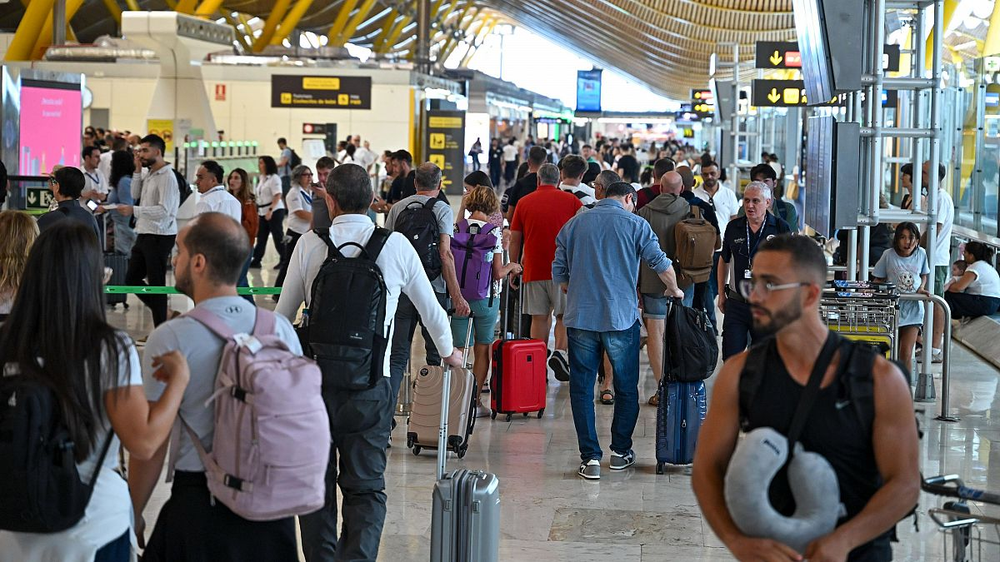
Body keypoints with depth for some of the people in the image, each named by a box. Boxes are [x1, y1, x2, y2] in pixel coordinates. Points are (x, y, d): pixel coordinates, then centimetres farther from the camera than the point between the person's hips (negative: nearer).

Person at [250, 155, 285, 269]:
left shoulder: (274, 178, -9)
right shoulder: (261, 179, 15)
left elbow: (278, 196, -17)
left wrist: (270, 210, -26)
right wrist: (257, 212, 15)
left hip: (275, 211, -8)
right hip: (263, 212, 8)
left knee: (278, 236, -5)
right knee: (261, 237, 8)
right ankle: (256, 260, 12)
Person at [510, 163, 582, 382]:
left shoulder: (524, 202, 7)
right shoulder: (570, 200, 2)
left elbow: (514, 240, 8)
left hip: (533, 271, 2)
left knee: (539, 318, 6)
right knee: (564, 316, 8)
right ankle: (560, 352, -14)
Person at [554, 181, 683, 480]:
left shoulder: (573, 225, 9)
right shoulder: (635, 224, 1)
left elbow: (559, 273, 10)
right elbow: (661, 264, 0)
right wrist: (675, 291, 18)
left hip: (580, 317, 2)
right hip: (622, 318, -2)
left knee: (582, 388, 6)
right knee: (626, 388, 13)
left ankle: (590, 457, 2)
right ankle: (620, 451, 19)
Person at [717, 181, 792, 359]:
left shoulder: (780, 228, -3)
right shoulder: (733, 227, 5)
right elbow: (724, 261, 17)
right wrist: (721, 294, 14)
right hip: (736, 303, 2)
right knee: (730, 358, -3)